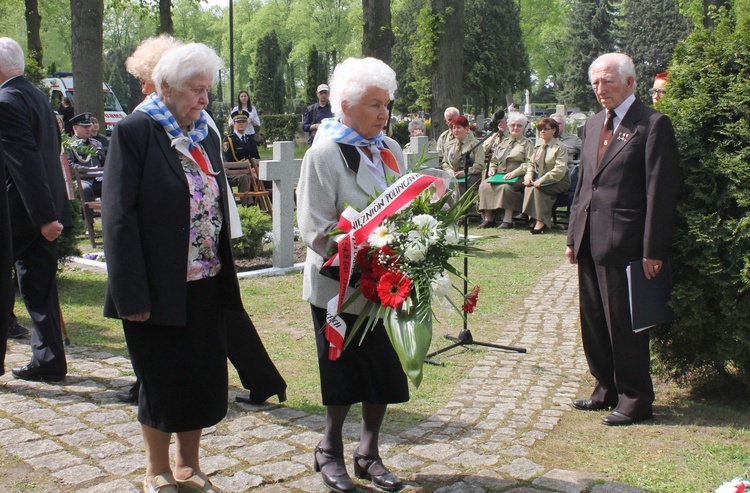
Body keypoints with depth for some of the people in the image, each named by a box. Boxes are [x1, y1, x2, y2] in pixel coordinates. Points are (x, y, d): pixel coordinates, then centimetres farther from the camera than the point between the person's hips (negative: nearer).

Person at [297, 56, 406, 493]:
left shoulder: (390, 150, 8)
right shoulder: (324, 154, -10)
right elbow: (317, 231, -15)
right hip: (341, 286, -5)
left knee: (385, 371, 9)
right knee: (347, 371, 6)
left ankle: (369, 453, 26)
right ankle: (330, 451, 27)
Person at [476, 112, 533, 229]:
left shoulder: (527, 144, 9)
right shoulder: (503, 142, 27)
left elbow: (530, 164, -5)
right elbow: (493, 160, 30)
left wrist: (514, 173, -17)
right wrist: (492, 169, 7)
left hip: (517, 178, -5)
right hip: (499, 176, 5)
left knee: (505, 187, -37)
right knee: (484, 186, -24)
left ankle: (508, 219, -36)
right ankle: (488, 219, -24)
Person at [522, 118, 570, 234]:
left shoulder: (560, 147, -7)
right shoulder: (538, 145, 14)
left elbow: (560, 169, -17)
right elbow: (532, 164, 18)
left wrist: (542, 179, -26)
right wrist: (529, 175, -5)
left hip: (558, 181, -6)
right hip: (539, 179, 6)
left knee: (537, 188, -32)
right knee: (528, 186, -26)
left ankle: (540, 222, -29)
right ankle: (534, 220, -26)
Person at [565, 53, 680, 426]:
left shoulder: (653, 125, -8)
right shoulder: (593, 125, 16)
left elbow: (661, 192, -11)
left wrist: (653, 251, -15)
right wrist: (573, 236, 15)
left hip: (624, 244, -7)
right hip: (590, 241, 7)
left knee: (624, 325, 1)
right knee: (594, 322, 14)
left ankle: (634, 400, 15)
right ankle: (607, 391, 29)